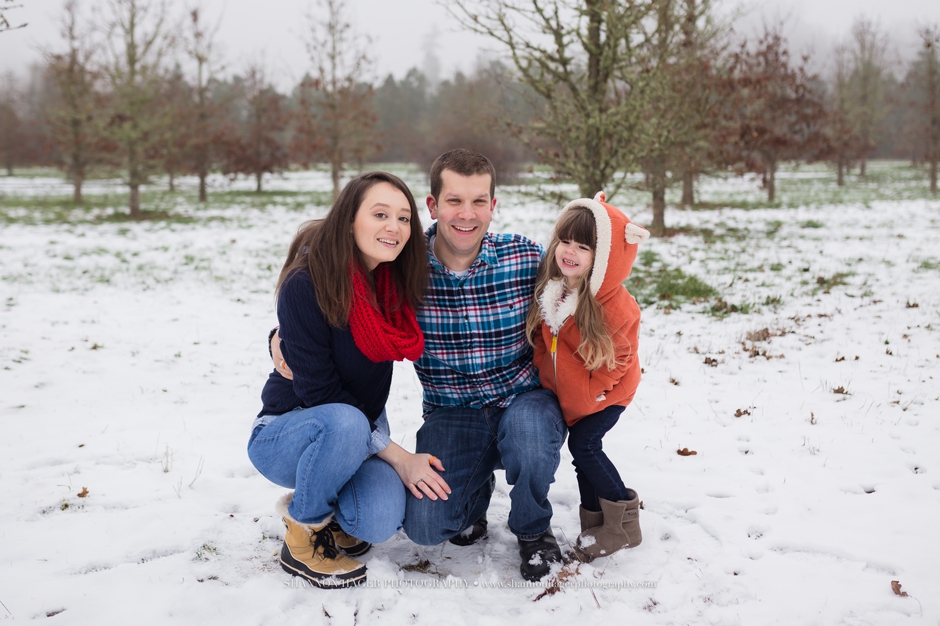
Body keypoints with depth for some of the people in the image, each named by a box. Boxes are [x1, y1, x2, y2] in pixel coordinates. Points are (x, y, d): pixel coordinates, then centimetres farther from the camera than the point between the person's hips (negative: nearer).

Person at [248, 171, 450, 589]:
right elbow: (318, 391, -22)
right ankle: (302, 538, -13)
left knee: (379, 523, -27)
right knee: (345, 423, -39)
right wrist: (396, 455, -22)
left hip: (362, 433, 4)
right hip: (284, 433, -4)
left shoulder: (396, 282, -5)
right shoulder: (305, 285, -22)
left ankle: (331, 515, 10)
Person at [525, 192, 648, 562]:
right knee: (584, 448, 12)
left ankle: (623, 525, 3)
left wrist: (584, 395, -13)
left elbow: (617, 360, -18)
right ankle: (596, 523, 27)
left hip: (607, 392, -6)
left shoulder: (616, 306, -30)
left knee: (583, 445, -12)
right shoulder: (550, 284, -12)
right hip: (567, 392, 6)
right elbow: (541, 337, 5)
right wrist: (548, 376, 2)